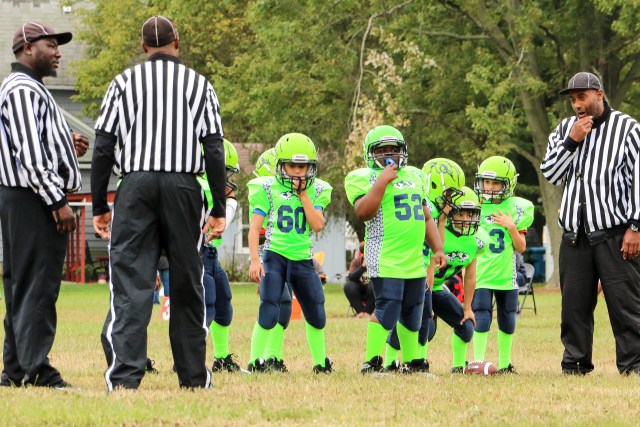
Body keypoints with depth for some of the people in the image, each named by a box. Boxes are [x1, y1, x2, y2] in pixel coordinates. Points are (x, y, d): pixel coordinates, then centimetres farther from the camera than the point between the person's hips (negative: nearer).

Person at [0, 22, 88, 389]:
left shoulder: (31, 90, 22)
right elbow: (30, 156, -20)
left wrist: (68, 149, 9)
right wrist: (58, 201, -22)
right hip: (33, 198, -11)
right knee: (37, 285, -12)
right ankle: (36, 369, -15)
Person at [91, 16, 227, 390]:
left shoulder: (124, 82, 7)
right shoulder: (199, 85, 8)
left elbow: (104, 148, 3)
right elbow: (214, 151, 2)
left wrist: (100, 207, 7)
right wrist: (218, 210, 4)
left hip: (135, 185, 0)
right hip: (183, 187, 0)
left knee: (131, 282, -4)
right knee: (186, 283, 9)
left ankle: (125, 374, -15)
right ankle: (193, 375, 13)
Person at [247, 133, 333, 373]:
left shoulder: (316, 191, 7)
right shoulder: (267, 189, -1)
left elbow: (317, 225, -7)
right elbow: (255, 227, -5)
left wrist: (303, 194, -6)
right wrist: (254, 259, -16)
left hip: (303, 259, 3)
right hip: (274, 255, -3)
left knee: (316, 315, 10)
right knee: (269, 311, -17)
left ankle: (320, 362, 27)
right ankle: (255, 360, -8)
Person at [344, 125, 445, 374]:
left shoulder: (414, 176, 20)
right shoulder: (363, 177, -1)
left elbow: (426, 218, 24)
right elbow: (363, 212, -17)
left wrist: (437, 249, 16)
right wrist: (382, 182, -17)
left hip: (414, 260, 7)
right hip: (385, 258, -7)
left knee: (412, 314, 11)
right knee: (387, 310, -14)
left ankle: (412, 362, 20)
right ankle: (372, 362, -9)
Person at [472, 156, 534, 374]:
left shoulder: (517, 209, 2)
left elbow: (521, 247, 2)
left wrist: (512, 227, -12)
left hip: (507, 276, 2)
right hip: (480, 276, -2)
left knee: (507, 321, 10)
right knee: (481, 319, -11)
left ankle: (504, 363, 22)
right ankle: (478, 361, -7)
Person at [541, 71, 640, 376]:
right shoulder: (565, 130, 15)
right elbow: (550, 174, 7)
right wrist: (572, 141, -6)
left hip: (614, 232, -5)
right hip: (575, 233, 5)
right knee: (575, 302, 5)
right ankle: (575, 361, 12)